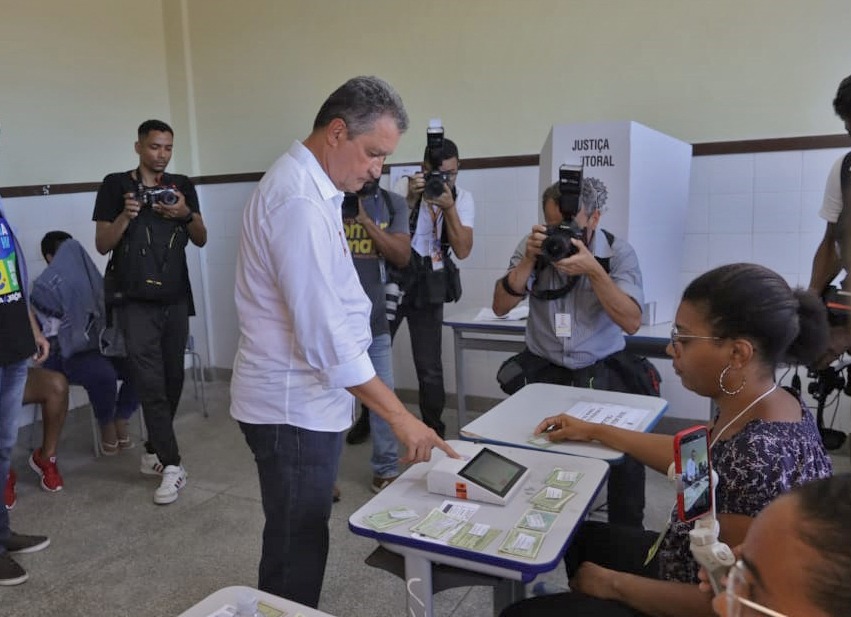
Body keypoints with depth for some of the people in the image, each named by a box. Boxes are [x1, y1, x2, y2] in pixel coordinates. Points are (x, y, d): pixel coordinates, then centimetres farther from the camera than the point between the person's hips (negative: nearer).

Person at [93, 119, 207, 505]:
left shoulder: (182, 186, 9)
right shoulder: (116, 185, 1)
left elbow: (201, 240, 7)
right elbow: (102, 245, -1)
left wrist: (185, 214, -12)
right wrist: (125, 215, -18)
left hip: (176, 298, 4)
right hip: (135, 300, -3)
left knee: (172, 380, 8)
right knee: (150, 383, -7)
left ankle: (153, 452, 24)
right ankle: (171, 465, -4)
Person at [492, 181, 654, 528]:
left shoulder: (619, 253, -5)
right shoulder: (533, 246, 0)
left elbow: (631, 323, -16)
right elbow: (501, 307, -6)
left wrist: (594, 270, -27)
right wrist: (529, 260, -19)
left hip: (602, 369, -1)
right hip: (542, 368, 1)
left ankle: (627, 535, 2)